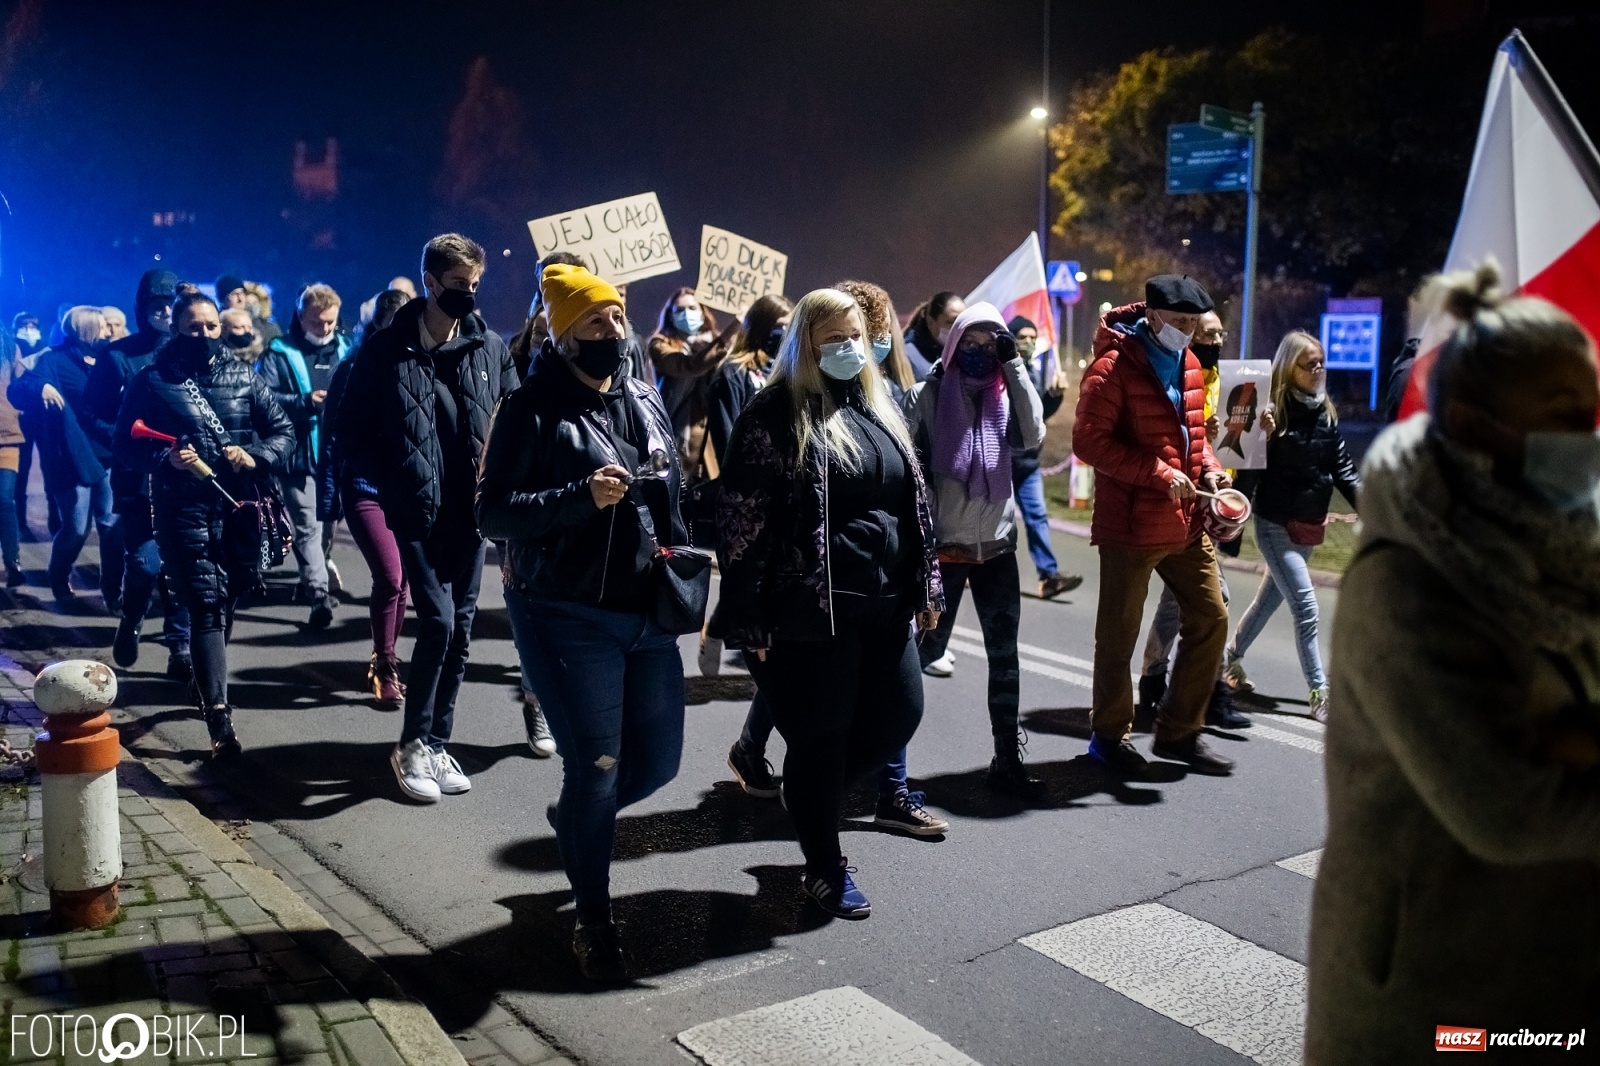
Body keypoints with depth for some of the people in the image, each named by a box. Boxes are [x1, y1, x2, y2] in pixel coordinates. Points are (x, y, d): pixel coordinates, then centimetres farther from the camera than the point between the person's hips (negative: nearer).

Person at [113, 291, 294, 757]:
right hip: (184, 511, -3)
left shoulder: (244, 376, 8)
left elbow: (283, 431, 9)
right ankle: (219, 718, -12)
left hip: (241, 507, 3)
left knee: (227, 600, 17)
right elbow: (125, 445, 3)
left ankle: (207, 683, 40)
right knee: (207, 606, -10)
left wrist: (256, 455, -11)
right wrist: (165, 459, -16)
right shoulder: (152, 381, 2)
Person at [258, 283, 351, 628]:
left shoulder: (347, 349, 12)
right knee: (308, 524, -8)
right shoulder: (279, 353, 0)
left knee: (329, 519, 15)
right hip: (300, 455, -4)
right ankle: (319, 593, -9)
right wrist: (303, 402, -23)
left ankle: (310, 581, 32)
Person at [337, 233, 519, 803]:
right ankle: (413, 744, 6)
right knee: (438, 620, -12)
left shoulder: (491, 347, 5)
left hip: (471, 511, 4)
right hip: (418, 512, -3)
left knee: (460, 629, 8)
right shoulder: (385, 349, -3)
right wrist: (395, 480, -7)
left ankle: (436, 743, 22)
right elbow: (353, 433, 1)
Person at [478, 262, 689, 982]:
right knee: (596, 770, 0)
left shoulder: (646, 400, 10)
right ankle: (593, 923, 23)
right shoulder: (532, 410, -9)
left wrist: (677, 556, 7)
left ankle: (577, 822, 45)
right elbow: (493, 513, -13)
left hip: (648, 615, 6)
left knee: (658, 762, 13)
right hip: (568, 619, -6)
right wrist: (581, 497, -25)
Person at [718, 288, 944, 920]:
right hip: (811, 610, -7)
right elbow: (741, 520, -12)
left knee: (899, 714, 11)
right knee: (820, 736, 4)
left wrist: (926, 582, 14)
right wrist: (751, 621, -15)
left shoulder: (878, 407, 13)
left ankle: (815, 796, 36)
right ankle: (825, 869, 25)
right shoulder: (776, 413, -8)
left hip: (883, 604, 7)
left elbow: (913, 500, 19)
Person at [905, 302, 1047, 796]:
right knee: (928, 649, 5)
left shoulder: (1004, 394, 6)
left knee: (1005, 654, 5)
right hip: (943, 545, -3)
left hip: (997, 544, 3)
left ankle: (1008, 760, 14)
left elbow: (1034, 435, -13)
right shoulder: (927, 395, -4)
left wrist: (1014, 364, -12)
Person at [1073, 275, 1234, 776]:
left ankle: (1179, 730, 23)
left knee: (1210, 618, 10)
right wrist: (1159, 474, -19)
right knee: (1119, 631, 5)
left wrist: (1209, 469, 3)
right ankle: (1109, 733, 22)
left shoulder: (1188, 365, 12)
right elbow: (1089, 441, -18)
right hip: (1131, 524, -7)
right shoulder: (1113, 367, -11)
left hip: (1187, 522, 8)